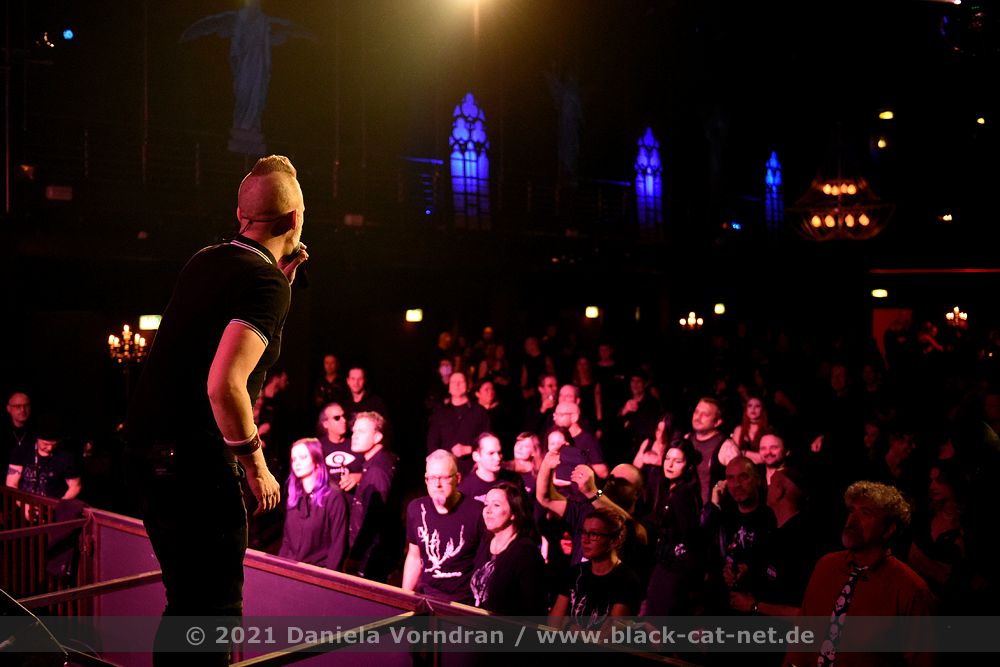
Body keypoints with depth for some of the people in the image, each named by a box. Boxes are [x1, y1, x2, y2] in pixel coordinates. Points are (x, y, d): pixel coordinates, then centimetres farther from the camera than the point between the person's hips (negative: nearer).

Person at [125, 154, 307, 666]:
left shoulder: (206, 261, 9)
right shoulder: (265, 284, -16)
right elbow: (224, 384, -27)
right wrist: (256, 467, -15)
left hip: (149, 446, 9)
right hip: (194, 457, -9)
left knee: (187, 596, 22)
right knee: (214, 604, 1)